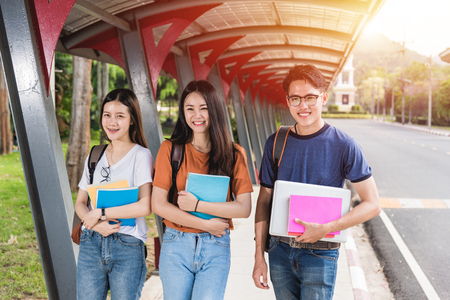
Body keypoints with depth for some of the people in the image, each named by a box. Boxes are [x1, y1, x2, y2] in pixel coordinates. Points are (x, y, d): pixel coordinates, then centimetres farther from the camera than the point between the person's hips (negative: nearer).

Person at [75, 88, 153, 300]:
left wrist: (100, 213, -10)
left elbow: (145, 206, -16)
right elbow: (80, 203, 12)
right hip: (91, 244, 4)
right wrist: (95, 224, -9)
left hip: (127, 246, -4)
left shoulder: (141, 155, -4)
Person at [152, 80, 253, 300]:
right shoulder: (170, 149, 0)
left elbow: (244, 209, -6)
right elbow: (158, 205, -6)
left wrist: (197, 205, -14)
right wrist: (206, 225, -10)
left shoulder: (234, 154, 1)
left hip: (216, 248, 0)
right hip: (176, 246, 0)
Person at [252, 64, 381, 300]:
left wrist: (325, 229, -18)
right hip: (280, 251, 3)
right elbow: (264, 200, 6)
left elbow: (372, 204, -8)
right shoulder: (275, 143, 1)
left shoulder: (344, 146, -9)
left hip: (320, 254, -3)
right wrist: (259, 255, 4)